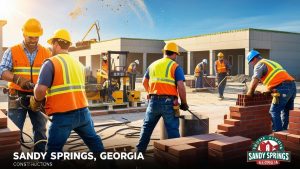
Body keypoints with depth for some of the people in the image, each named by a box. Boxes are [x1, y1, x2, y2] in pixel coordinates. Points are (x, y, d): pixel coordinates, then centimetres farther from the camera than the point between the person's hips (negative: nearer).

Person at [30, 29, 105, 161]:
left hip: (64, 115, -6)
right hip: (83, 110, 6)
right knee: (93, 140, 23)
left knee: (54, 150, 6)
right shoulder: (78, 64, 14)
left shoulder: (51, 63, -7)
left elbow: (40, 90, -17)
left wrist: (37, 101, 4)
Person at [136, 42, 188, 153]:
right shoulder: (176, 67, -2)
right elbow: (180, 87, -11)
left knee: (147, 126, 20)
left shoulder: (153, 65, 13)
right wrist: (184, 103, 0)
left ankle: (140, 149, 28)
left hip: (154, 101, 5)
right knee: (172, 129, 4)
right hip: (169, 102, -4)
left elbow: (144, 82, 23)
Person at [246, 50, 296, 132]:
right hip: (292, 85, 10)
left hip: (283, 88, -9)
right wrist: (268, 90, 28)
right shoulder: (271, 62, 29)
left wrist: (250, 93, -1)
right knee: (286, 110, 18)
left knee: (274, 111, -3)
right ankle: (284, 130, 26)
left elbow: (255, 81, -11)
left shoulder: (259, 64, 0)